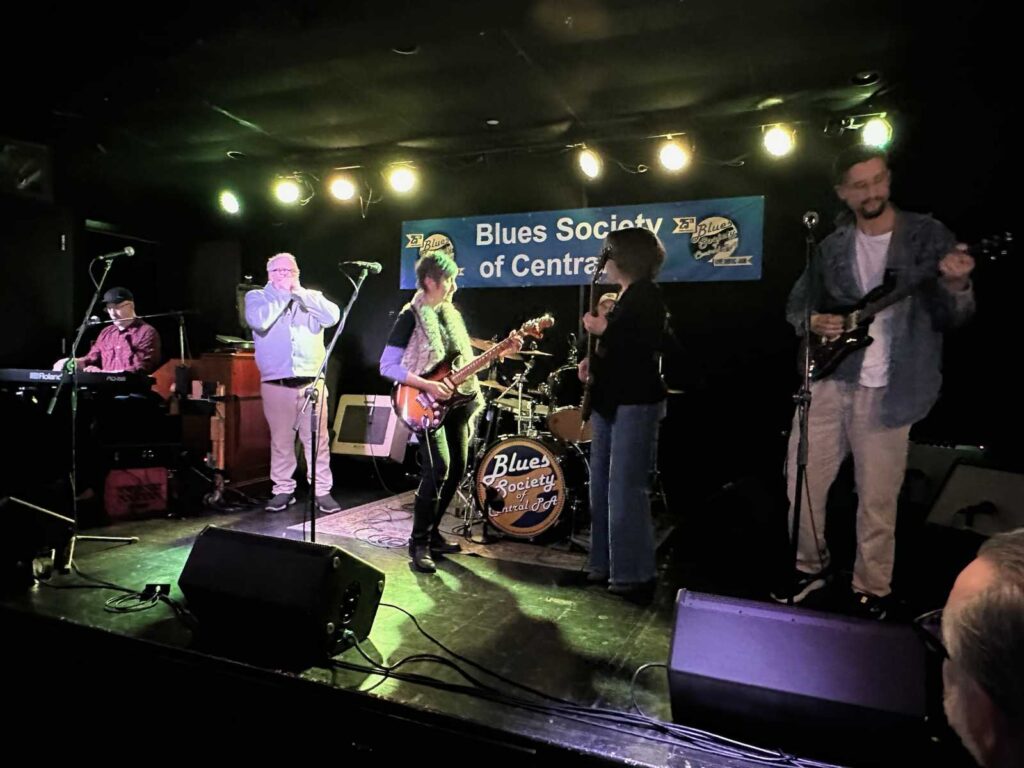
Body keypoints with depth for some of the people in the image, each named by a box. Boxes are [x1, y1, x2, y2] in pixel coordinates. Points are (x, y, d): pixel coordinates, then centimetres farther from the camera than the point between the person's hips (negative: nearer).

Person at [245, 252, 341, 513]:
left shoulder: (311, 297, 12)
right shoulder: (257, 296, 8)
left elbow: (333, 316, -8)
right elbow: (259, 321, -14)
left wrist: (299, 292, -7)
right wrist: (283, 293, -7)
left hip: (312, 381, 1)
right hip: (276, 383, 0)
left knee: (317, 439, 1)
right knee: (281, 440, 7)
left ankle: (323, 491, 9)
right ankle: (283, 490, 20)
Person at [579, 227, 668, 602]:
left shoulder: (647, 295, -9)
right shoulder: (625, 296, 18)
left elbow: (646, 348, -19)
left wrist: (604, 330, -18)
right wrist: (595, 361, 10)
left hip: (635, 404, -10)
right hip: (612, 401, 10)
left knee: (626, 490, -8)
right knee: (601, 487, 12)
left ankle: (634, 575, 1)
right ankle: (605, 564, 21)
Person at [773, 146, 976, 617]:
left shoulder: (928, 235, -1)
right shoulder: (832, 245, 7)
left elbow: (951, 318, -3)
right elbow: (796, 305, 15)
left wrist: (955, 287, -26)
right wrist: (813, 322, -8)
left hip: (886, 389, -3)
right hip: (829, 380, 3)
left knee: (877, 500, 3)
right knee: (802, 483, 6)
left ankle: (871, 590, 23)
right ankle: (811, 567, 28)